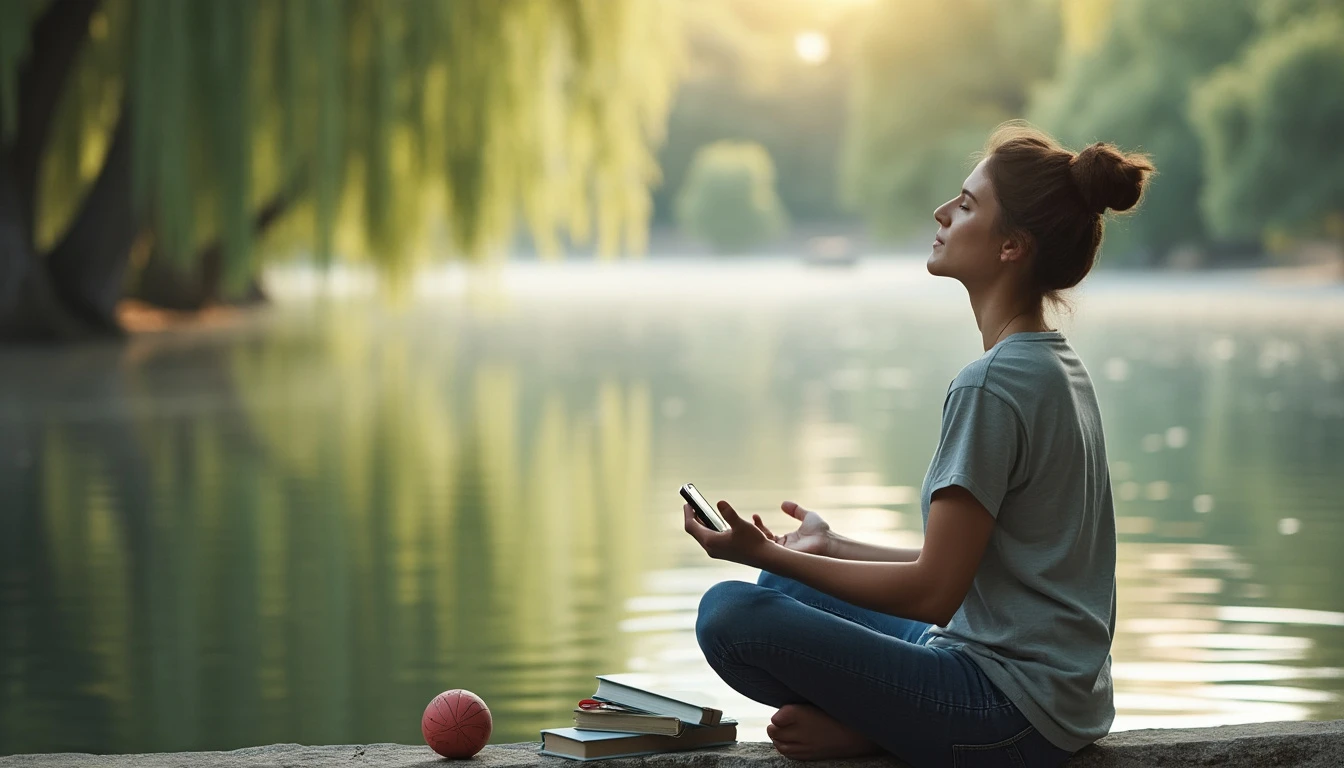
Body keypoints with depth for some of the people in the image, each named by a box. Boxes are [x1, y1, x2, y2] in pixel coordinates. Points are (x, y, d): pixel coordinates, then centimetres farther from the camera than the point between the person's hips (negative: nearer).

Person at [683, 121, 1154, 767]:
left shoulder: (992, 385, -19)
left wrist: (771, 555, -13)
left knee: (729, 613, -18)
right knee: (783, 586, 23)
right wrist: (829, 547, 21)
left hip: (1013, 711, -10)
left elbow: (933, 590, -19)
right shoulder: (1057, 368, 12)